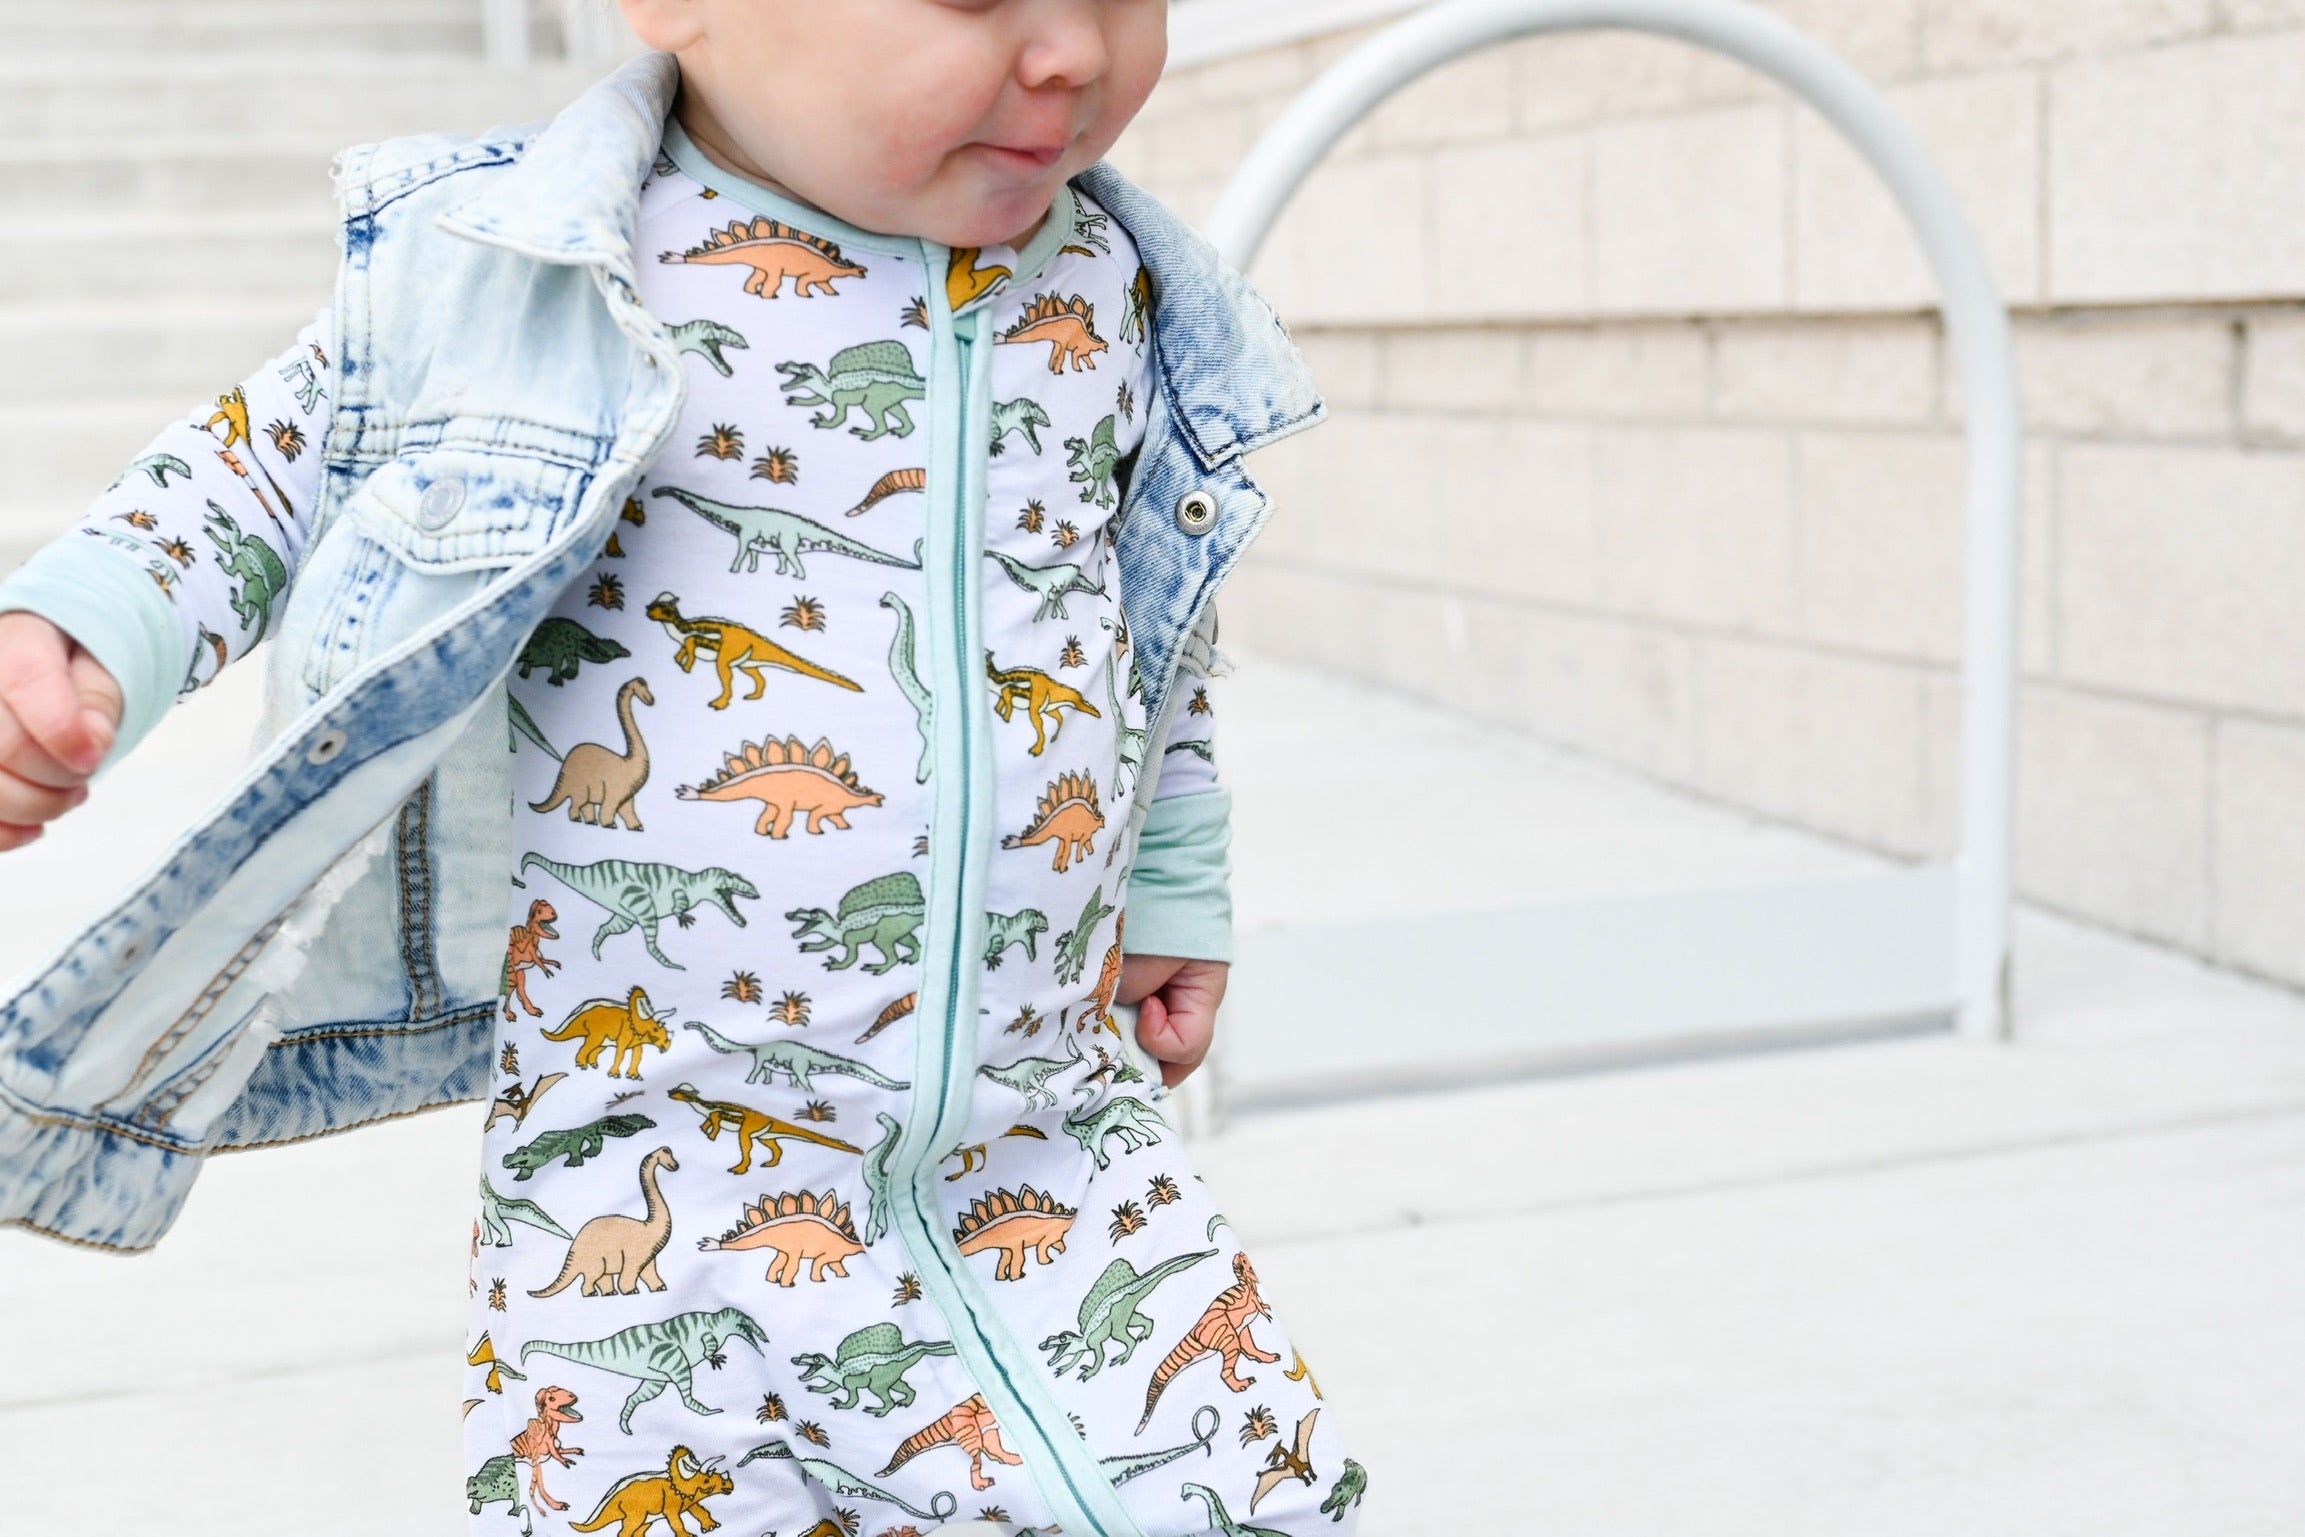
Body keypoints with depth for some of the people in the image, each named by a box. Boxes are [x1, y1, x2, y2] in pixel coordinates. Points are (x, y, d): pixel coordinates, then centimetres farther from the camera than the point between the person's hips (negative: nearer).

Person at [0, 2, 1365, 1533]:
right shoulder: (513, 262, -9)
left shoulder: (1116, 283, 3)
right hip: (655, 1173, -2)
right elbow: (273, 455, 7)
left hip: (1049, 1144, 3)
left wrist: (1171, 887, 27)